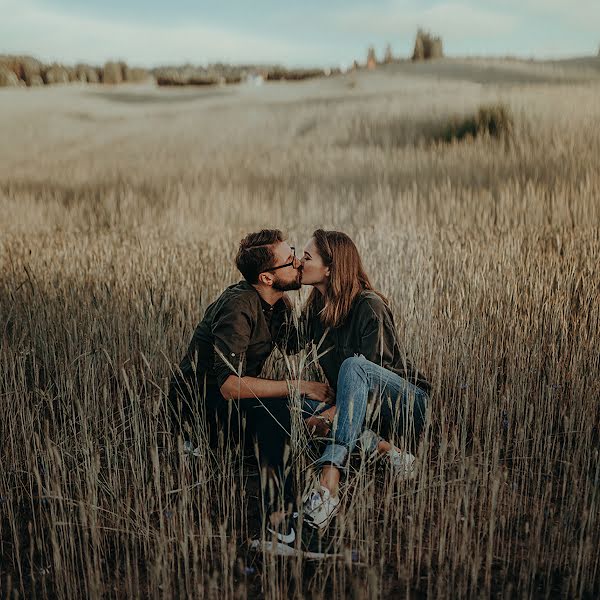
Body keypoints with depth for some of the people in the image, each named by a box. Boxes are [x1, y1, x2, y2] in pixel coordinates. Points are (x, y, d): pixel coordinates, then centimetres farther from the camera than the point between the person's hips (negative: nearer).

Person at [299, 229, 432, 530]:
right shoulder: (315, 310, 4)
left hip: (408, 402, -6)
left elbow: (368, 371, -21)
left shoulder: (369, 307, -17)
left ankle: (329, 482, -47)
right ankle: (387, 451, -19)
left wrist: (335, 411, -29)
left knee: (353, 365, -36)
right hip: (367, 408, 7)